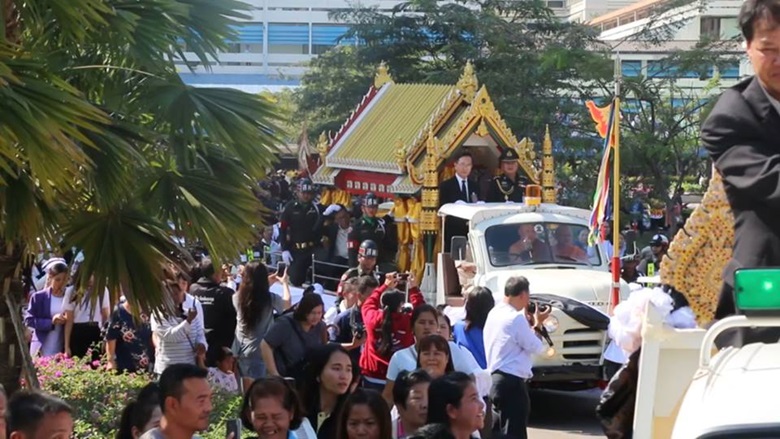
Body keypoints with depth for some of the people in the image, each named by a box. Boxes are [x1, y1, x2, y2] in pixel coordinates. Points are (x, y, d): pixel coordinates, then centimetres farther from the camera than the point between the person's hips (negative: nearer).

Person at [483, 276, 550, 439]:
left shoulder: (494, 313, 13)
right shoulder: (515, 318, -16)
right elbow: (536, 347, -9)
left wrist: (528, 321, 18)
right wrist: (537, 325, 5)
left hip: (495, 379, 10)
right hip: (512, 382, -10)